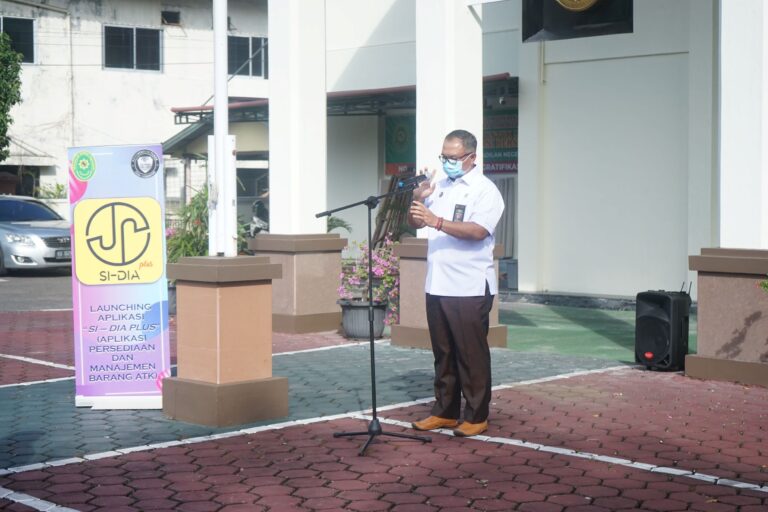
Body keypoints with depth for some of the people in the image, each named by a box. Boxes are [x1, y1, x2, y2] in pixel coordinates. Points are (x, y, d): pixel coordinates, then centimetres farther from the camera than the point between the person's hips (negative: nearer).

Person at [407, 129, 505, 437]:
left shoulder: (485, 190, -6)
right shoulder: (438, 187, 14)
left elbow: (478, 231, -21)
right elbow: (414, 223, 15)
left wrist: (436, 221, -29)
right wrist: (417, 200, -5)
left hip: (470, 288, -6)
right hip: (437, 285, 6)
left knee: (472, 354, 0)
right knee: (443, 354, 13)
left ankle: (477, 417, 8)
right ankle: (445, 412, 21)